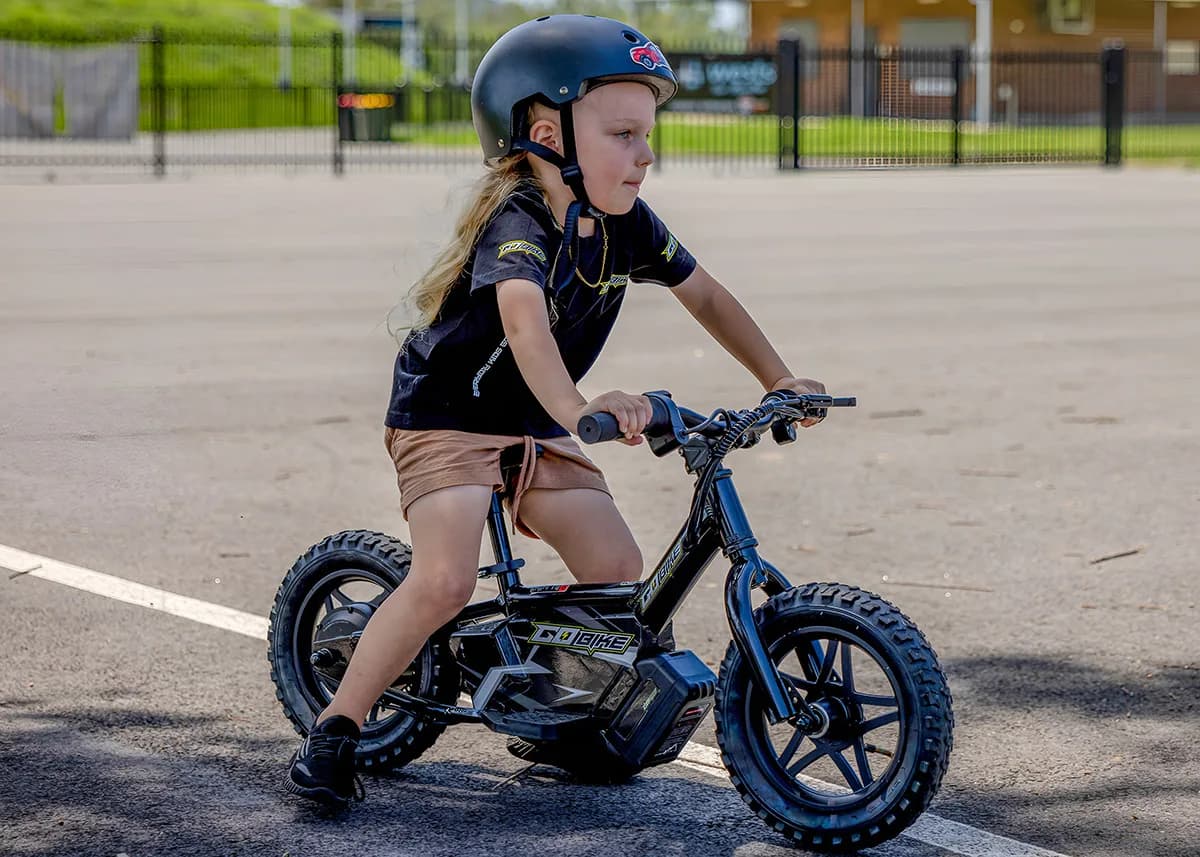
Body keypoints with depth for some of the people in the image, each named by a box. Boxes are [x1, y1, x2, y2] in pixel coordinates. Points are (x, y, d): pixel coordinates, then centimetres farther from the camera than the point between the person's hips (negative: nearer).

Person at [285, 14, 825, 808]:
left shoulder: (625, 223, -7)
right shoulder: (518, 222, -30)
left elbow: (706, 295, 9)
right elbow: (524, 317, -51)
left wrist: (780, 379, 4)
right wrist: (577, 408, -67)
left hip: (535, 429, 7)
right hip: (446, 419, -7)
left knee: (620, 573, -4)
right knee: (446, 580, -25)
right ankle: (334, 732, -12)